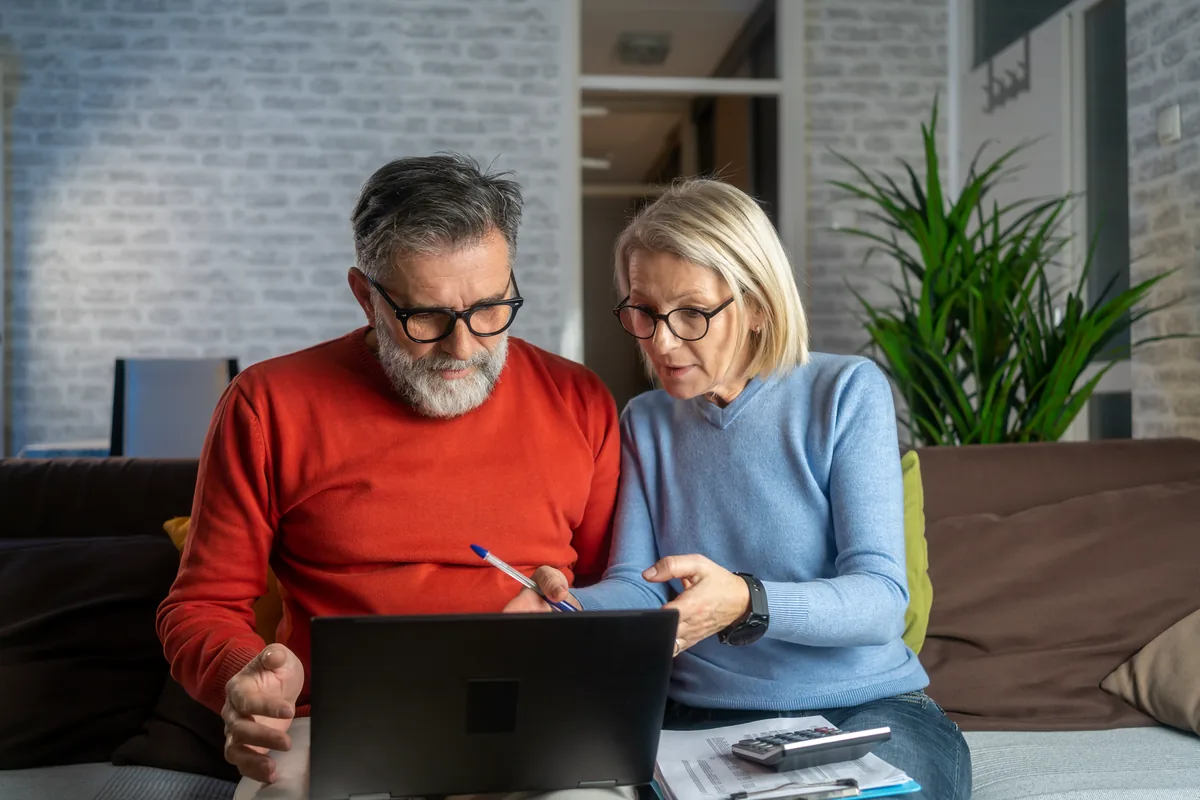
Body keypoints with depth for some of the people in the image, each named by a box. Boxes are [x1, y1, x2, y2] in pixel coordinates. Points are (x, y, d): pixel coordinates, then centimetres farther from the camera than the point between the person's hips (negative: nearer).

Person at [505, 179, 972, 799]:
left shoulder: (848, 393, -3)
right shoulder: (646, 421, 12)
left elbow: (882, 600, -12)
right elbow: (638, 589, 2)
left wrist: (746, 604, -31)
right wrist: (568, 606, -22)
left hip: (865, 707, -1)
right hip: (696, 715, 2)